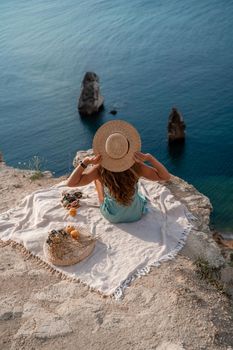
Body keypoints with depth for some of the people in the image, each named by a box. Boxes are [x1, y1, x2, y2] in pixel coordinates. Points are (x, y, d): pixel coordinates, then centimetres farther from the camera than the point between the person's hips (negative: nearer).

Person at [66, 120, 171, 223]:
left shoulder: (101, 169, -31)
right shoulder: (136, 167, -30)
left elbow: (70, 183, -27)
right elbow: (166, 176, -22)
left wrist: (86, 161, -30)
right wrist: (149, 157, -29)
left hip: (112, 217, -1)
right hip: (137, 214, 1)